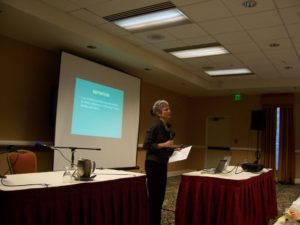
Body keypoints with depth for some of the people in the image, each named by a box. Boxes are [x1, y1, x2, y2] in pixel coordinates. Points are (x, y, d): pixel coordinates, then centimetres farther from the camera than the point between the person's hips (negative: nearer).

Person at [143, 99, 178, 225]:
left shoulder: (168, 127, 11)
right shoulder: (155, 126, -15)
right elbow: (146, 145, -19)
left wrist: (173, 149, 3)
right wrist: (163, 144, -24)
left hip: (163, 164, 9)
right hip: (153, 164, -9)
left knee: (160, 195, 14)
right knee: (154, 196, -2)